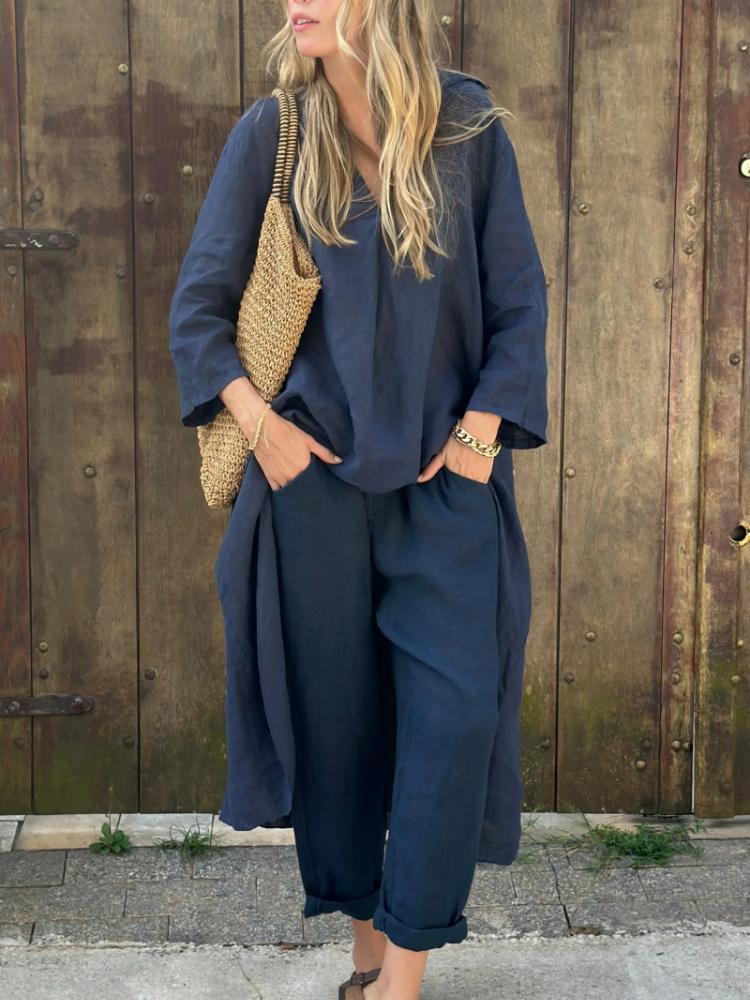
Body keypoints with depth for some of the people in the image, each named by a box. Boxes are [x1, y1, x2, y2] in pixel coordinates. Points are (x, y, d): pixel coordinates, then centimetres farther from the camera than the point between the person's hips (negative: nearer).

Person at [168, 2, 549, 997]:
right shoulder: (270, 132, 1)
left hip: (445, 474, 0)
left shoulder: (469, 125, 1)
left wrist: (479, 432, -4)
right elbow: (198, 304, 5)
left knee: (456, 711, -8)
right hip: (316, 470, 1)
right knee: (335, 711, 7)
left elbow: (520, 300, 4)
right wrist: (258, 421, -6)